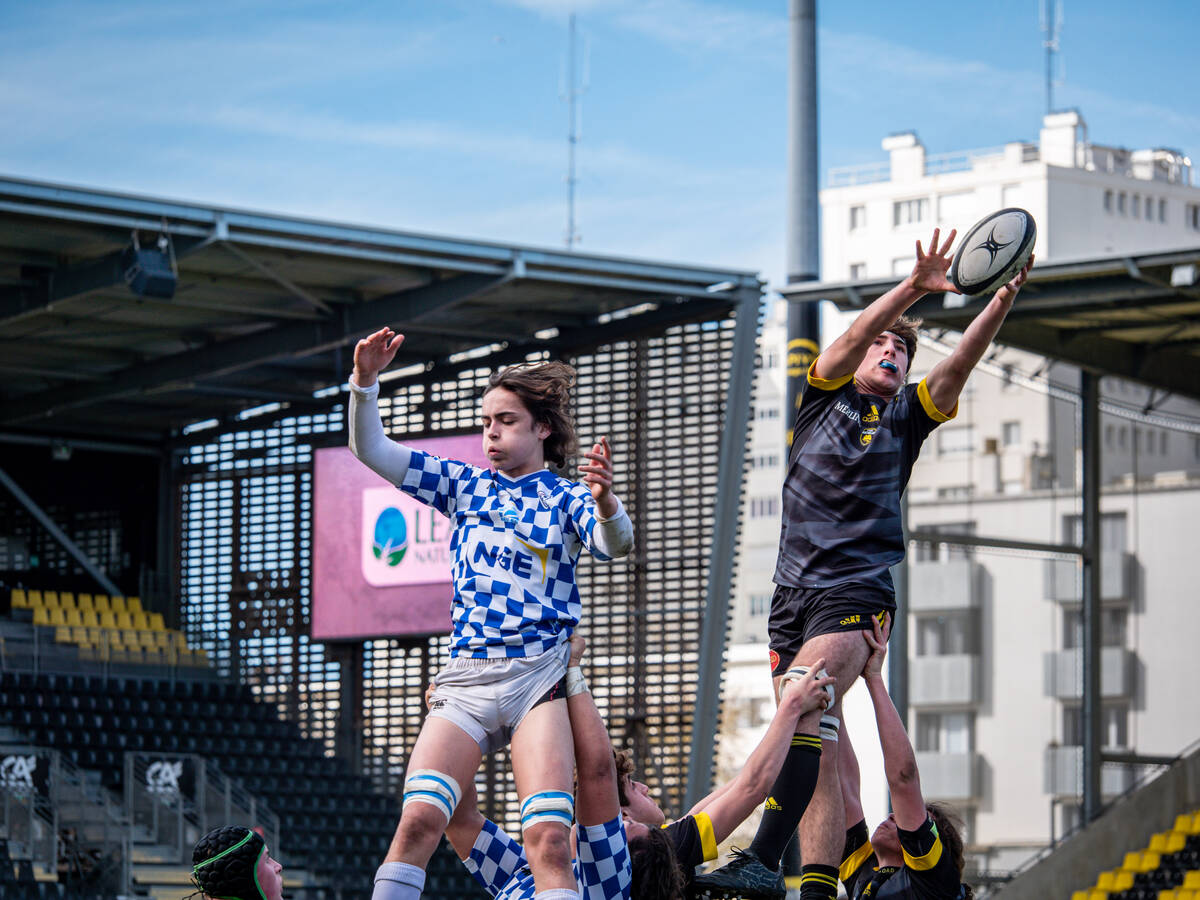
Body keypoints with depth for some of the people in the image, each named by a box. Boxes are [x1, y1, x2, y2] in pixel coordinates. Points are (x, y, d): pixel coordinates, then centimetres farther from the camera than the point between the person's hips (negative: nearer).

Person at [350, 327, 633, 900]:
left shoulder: (565, 498, 9)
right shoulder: (466, 486, 18)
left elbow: (614, 544, -12)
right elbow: (371, 450, 12)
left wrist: (605, 504, -36)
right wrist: (365, 381, -6)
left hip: (539, 676, -2)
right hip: (466, 676, 2)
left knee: (548, 836, -17)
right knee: (419, 817, -17)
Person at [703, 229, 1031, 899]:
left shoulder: (906, 415, 14)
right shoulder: (825, 395, 15)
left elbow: (958, 367, -2)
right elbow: (856, 333, -2)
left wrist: (1001, 305, -19)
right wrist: (917, 287, -17)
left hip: (858, 588, -3)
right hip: (795, 588, 3)